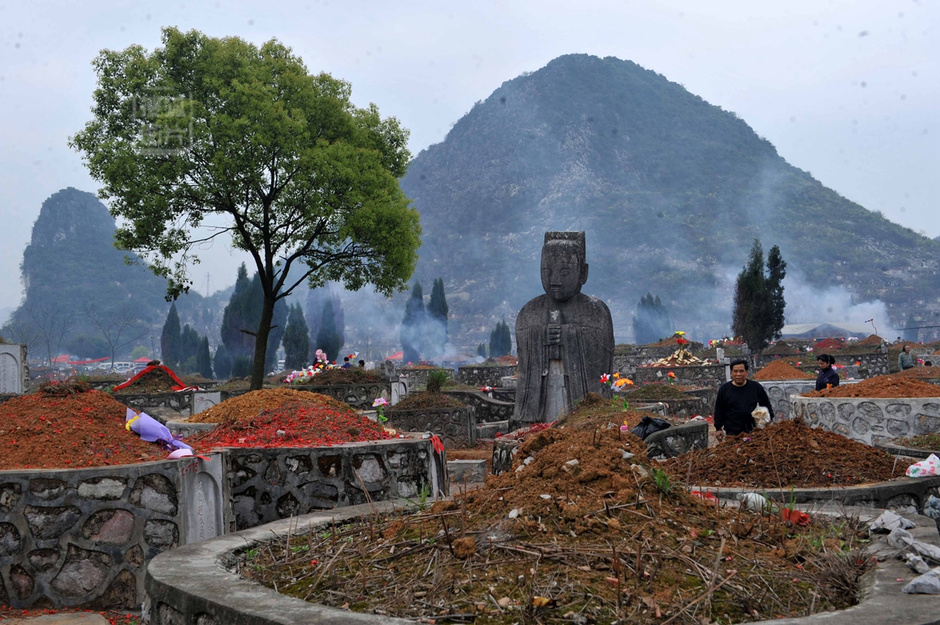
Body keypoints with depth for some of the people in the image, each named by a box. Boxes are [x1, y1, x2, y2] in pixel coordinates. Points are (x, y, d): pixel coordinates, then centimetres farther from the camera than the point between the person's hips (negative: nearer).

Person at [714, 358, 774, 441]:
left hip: (753, 431, 1)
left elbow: (766, 405, 17)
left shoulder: (756, 387, 5)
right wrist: (718, 428, 4)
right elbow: (719, 411, 8)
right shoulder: (724, 389, 3)